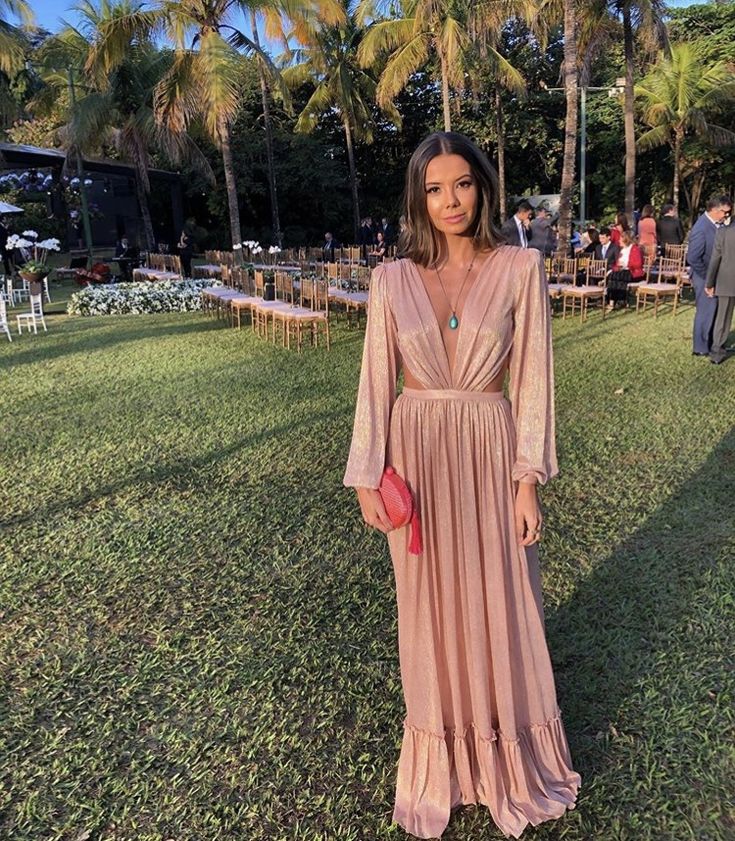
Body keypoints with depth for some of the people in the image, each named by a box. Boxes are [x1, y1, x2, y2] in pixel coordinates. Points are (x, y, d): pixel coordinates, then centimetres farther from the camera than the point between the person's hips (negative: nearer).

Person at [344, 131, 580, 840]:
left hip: (491, 454, -1)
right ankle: (441, 761, 36)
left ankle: (512, 758, 36)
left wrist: (528, 479, -6)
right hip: (417, 457, 1)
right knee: (430, 606, 13)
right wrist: (366, 479, -2)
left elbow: (533, 379, -3)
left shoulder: (519, 268, -2)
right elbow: (376, 381, 1)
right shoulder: (392, 278, 1)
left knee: (501, 607, 10)